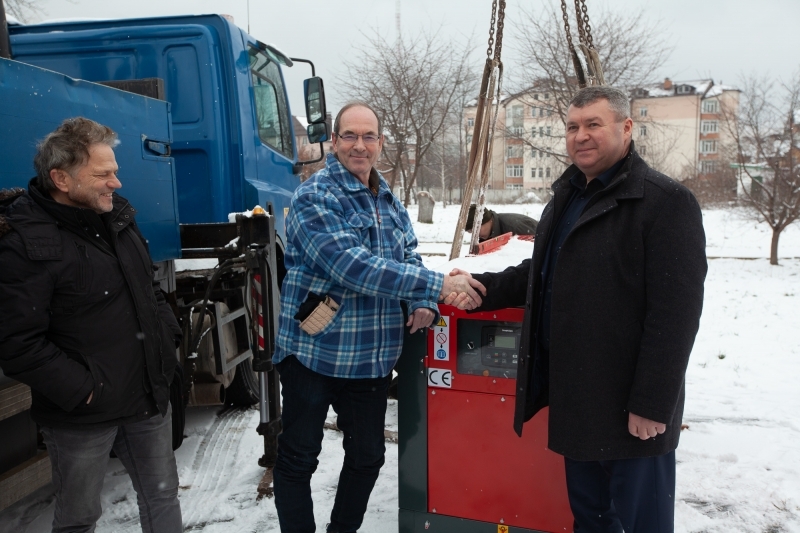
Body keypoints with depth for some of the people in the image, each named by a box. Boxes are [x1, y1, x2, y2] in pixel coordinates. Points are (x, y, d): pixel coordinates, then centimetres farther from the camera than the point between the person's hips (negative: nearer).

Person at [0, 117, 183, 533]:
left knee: (162, 496, 19)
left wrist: (168, 333, 8)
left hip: (149, 398, 6)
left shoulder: (116, 214, 6)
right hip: (84, 414, -6)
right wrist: (82, 389, -19)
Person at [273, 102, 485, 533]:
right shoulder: (313, 199, -14)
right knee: (298, 459, 9)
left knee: (367, 456, 18)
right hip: (312, 353, -6)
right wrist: (437, 285, -30)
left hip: (373, 358, 7)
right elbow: (351, 267, -27)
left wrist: (423, 303, -5)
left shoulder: (390, 203, 9)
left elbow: (409, 258, 17)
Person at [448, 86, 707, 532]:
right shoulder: (566, 196, 13)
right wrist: (486, 288, 5)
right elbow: (544, 272, 21)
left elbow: (675, 313, -19)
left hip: (630, 409, -7)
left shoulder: (667, 202, -14)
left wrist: (651, 404, -19)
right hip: (573, 398, 8)